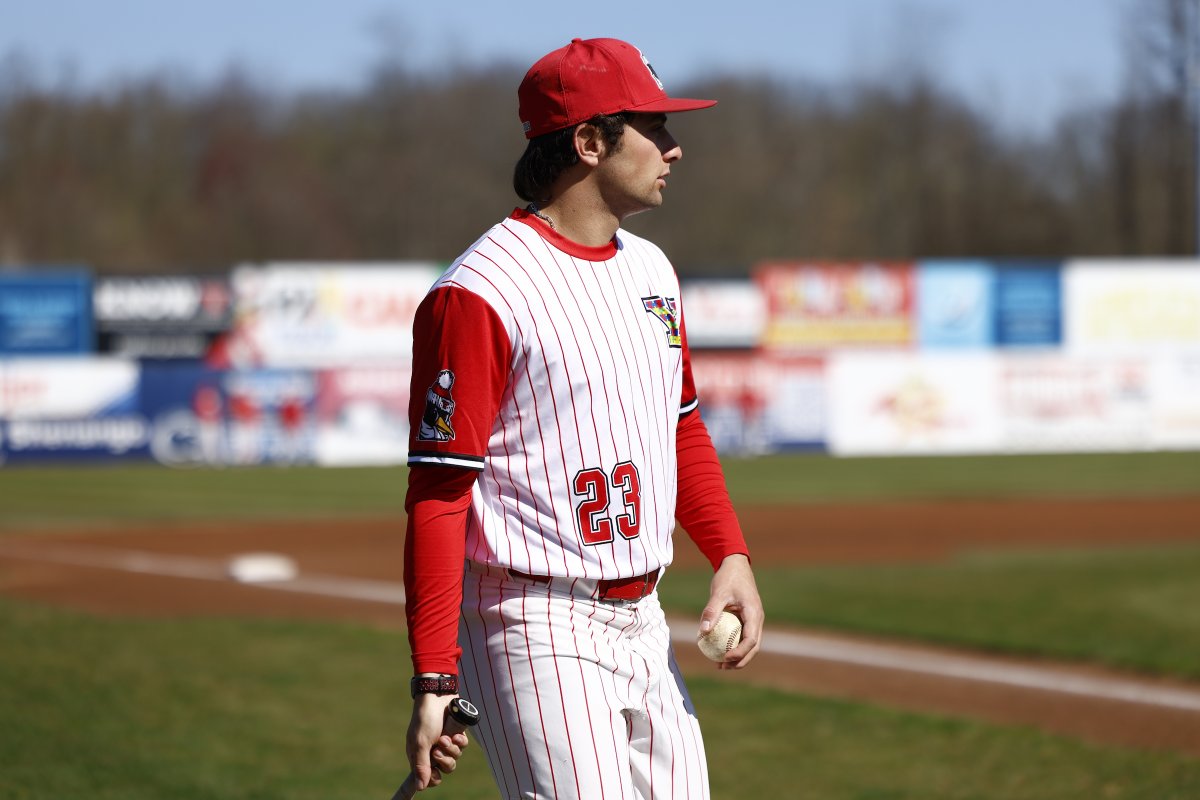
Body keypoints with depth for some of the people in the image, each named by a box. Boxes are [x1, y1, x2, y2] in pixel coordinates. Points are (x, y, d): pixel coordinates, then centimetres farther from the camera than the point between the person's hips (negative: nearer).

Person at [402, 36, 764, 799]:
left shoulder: (651, 269, 13)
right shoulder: (479, 294, -14)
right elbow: (438, 495, -16)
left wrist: (731, 555, 8)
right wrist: (434, 683, -21)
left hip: (644, 622, 8)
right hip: (537, 635, -8)